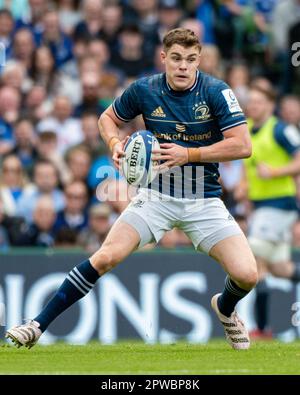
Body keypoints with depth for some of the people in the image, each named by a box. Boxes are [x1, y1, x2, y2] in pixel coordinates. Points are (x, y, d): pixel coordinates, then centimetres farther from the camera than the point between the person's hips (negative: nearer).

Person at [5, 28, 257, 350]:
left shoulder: (215, 92, -12)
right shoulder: (143, 90, -5)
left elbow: (242, 145, -16)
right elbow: (107, 118, 13)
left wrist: (188, 155, -21)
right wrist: (115, 144, -10)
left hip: (204, 200, -1)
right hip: (157, 195, 1)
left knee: (246, 275, -14)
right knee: (106, 257, -17)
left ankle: (225, 309, 24)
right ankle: (38, 325, -8)